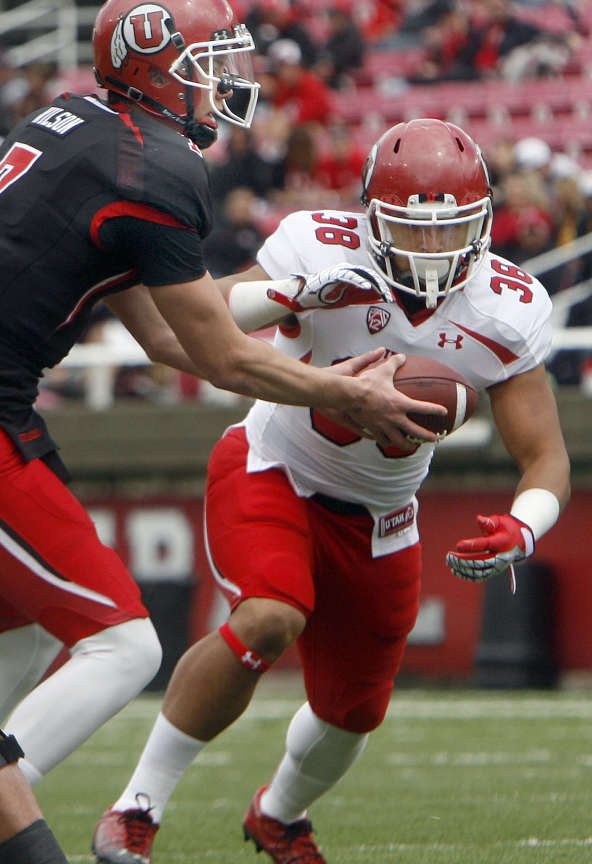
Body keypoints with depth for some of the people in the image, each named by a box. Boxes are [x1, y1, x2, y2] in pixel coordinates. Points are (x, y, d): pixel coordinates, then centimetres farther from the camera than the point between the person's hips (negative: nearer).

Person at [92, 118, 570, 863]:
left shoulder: (507, 311, -18)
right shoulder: (321, 251, -26)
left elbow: (545, 455, -14)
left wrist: (521, 529, -35)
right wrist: (288, 295, -49)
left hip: (379, 520, 4)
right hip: (272, 472, -4)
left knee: (353, 711, 15)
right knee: (268, 621, -32)